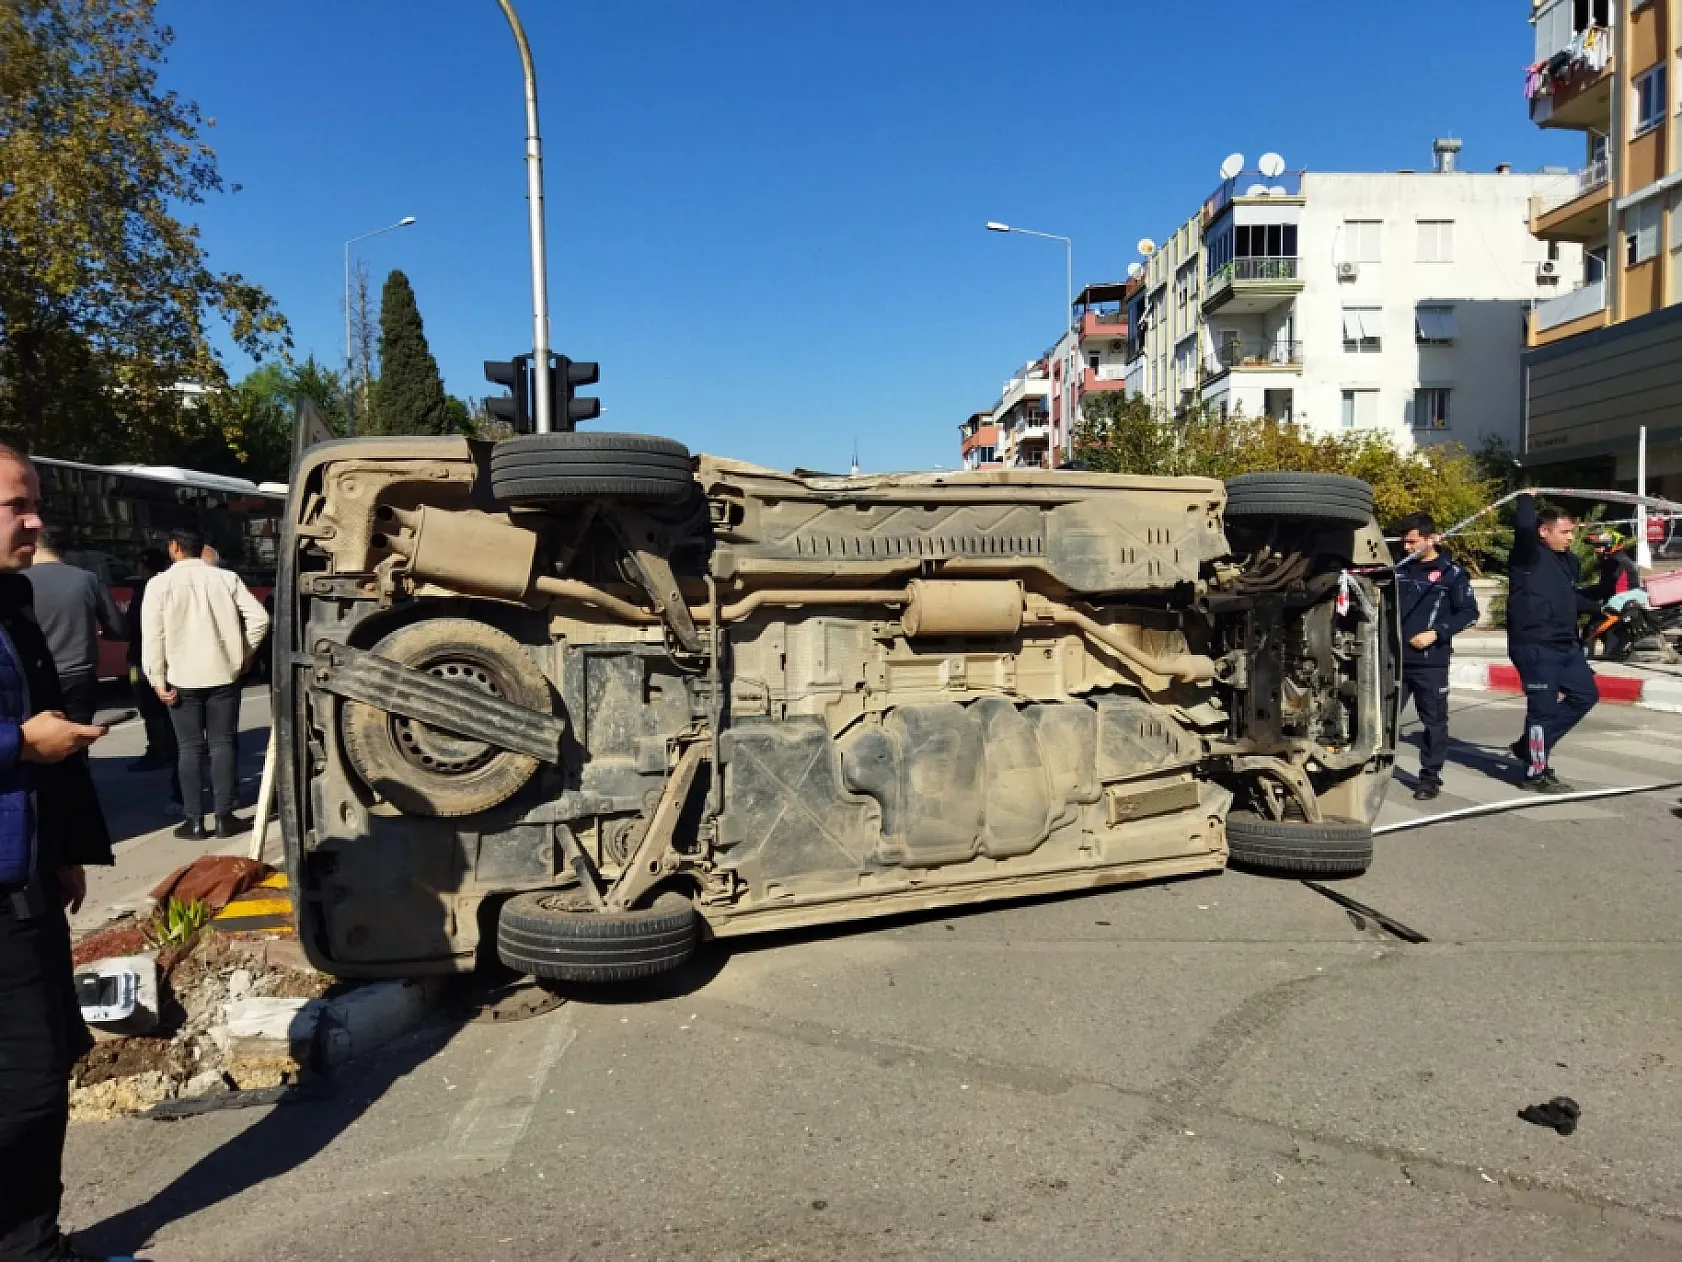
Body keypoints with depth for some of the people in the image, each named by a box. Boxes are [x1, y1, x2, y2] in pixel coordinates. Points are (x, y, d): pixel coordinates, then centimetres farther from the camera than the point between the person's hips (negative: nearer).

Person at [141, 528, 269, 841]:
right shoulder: (226, 578, 0)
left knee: (189, 747, 5)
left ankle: (194, 820, 5)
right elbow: (259, 618, -4)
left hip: (183, 678, -1)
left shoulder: (160, 583, -4)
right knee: (222, 744, 6)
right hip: (224, 674, 1)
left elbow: (152, 636, -8)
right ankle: (224, 816, 7)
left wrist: (158, 680, -4)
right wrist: (244, 654, 9)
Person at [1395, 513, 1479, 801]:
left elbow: (1469, 613, -4)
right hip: (1396, 658, 4)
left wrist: (1436, 633, -13)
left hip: (1431, 661, -4)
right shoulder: (1400, 570, 11)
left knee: (1434, 720, 3)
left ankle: (1430, 776, 12)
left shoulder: (1451, 572, -2)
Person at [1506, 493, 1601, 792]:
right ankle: (1537, 773, 10)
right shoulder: (1529, 556, -11)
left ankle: (1530, 746, 24)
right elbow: (1523, 526, -31)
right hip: (1534, 646, -9)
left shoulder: (1567, 561, 14)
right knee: (1544, 708, -4)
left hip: (1565, 645, 9)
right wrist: (1527, 498, -13)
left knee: (1585, 694, 15)